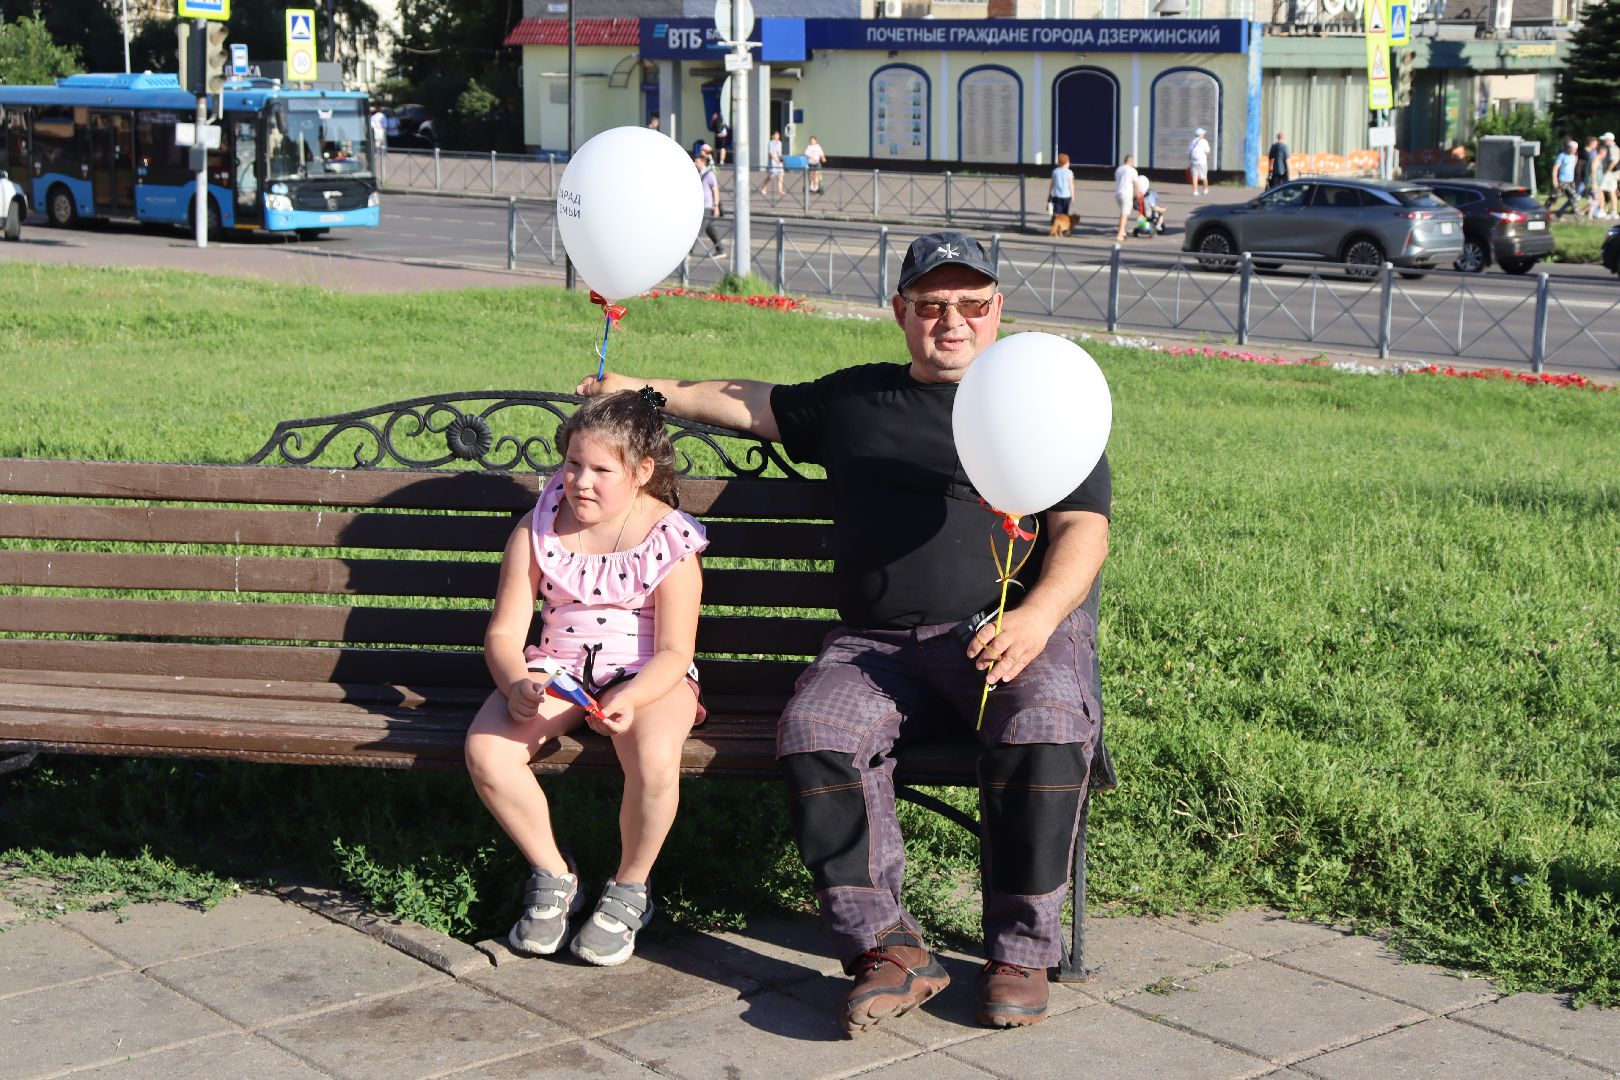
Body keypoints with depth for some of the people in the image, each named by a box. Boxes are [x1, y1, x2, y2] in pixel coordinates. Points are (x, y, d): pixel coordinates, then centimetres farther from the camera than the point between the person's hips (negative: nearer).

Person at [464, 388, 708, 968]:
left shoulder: (670, 541, -8)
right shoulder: (536, 531, -1)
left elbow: (674, 652, -11)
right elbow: (504, 631, -1)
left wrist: (628, 699, -31)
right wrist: (516, 686, -23)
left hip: (645, 677, -3)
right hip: (556, 671, 3)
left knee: (654, 757, -36)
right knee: (485, 750, -26)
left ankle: (629, 888, -6)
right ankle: (553, 875, -1)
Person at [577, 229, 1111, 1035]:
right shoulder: (856, 399, 26)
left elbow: (1083, 530, 3)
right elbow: (751, 403, 41)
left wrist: (1038, 616, -16)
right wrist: (643, 390, 41)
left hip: (1014, 630, -3)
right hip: (878, 644, 3)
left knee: (1044, 731, -35)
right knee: (814, 732, -29)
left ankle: (1020, 954, -22)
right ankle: (886, 947, -25)